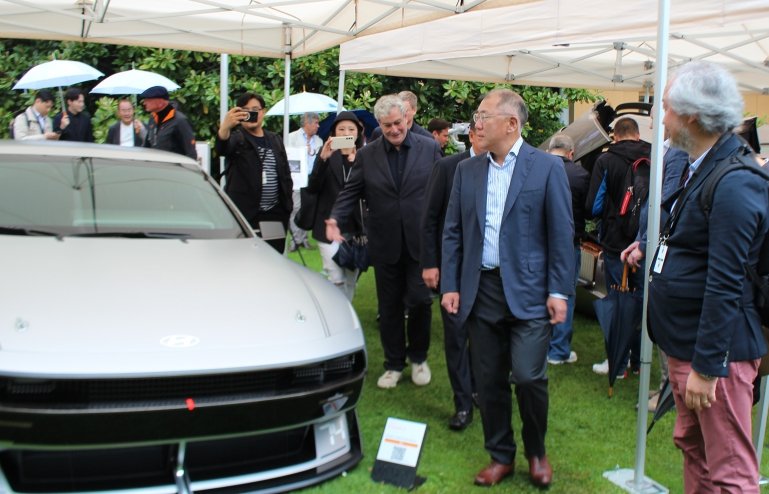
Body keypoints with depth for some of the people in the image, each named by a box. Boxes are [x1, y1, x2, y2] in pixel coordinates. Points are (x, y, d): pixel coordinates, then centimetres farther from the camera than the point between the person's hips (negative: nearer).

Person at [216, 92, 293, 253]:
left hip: (276, 213, 5)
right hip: (244, 214, -5)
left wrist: (288, 202, 10)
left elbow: (285, 173, 20)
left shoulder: (275, 140, 16)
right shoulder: (237, 137, -1)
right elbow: (222, 148, -25)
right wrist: (225, 127, -47)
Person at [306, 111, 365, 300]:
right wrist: (323, 159, -20)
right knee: (336, 279, -8)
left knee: (351, 280, 9)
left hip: (356, 226, 1)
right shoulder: (327, 153, 3)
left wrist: (356, 162, -21)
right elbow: (312, 187, -6)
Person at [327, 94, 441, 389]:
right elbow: (350, 192, 4)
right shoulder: (367, 155, 4)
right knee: (389, 306, 10)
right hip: (385, 243, 2)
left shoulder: (429, 149, 0)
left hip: (420, 240, -2)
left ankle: (418, 357, 24)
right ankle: (394, 364, 25)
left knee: (419, 300, 0)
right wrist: (334, 220, -13)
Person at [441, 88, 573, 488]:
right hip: (481, 291, 4)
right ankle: (500, 455, 27)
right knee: (488, 380, 9)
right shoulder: (467, 170, 9)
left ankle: (536, 452, 21)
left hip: (528, 292, -4)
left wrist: (559, 291, -8)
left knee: (528, 377, -6)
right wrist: (450, 285, 4)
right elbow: (453, 231, 10)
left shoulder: (547, 167, -3)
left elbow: (561, 234, -4)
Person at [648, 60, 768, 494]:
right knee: (692, 447, 22)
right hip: (686, 343, 10)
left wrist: (706, 366, -22)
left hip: (716, 351, -10)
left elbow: (725, 285, -25)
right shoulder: (704, 168, 8)